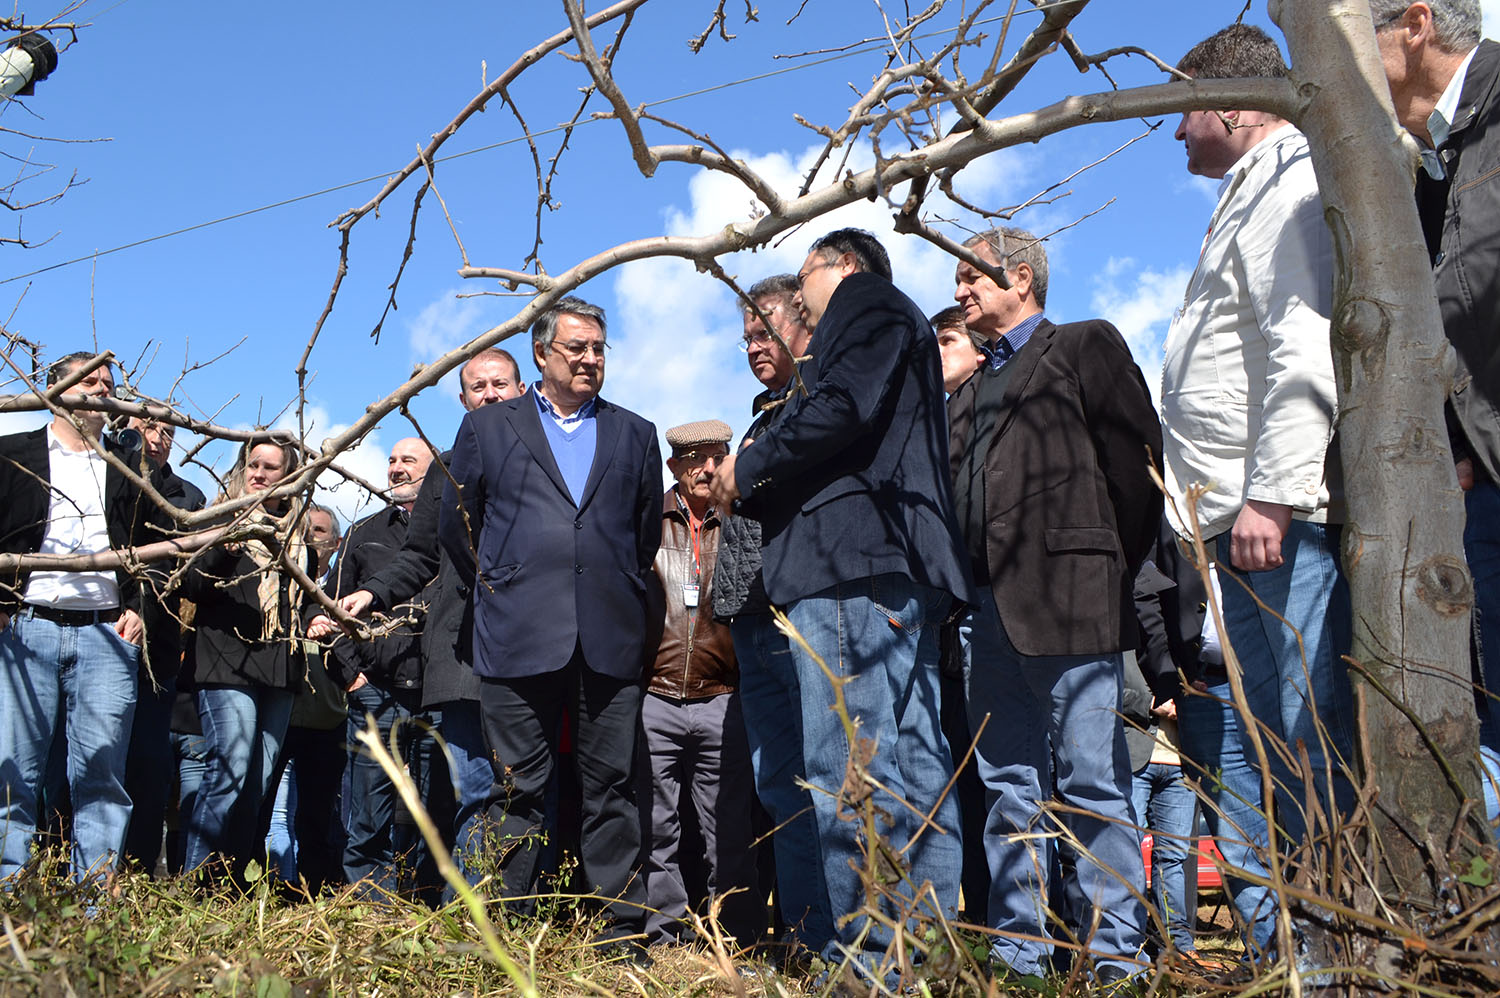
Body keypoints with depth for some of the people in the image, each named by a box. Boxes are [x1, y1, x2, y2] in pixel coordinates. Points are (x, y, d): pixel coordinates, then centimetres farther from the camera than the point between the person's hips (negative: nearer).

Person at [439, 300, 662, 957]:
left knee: (612, 790, 3)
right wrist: (499, 591, 11)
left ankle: (623, 932, 7)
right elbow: (456, 525, 13)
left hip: (610, 639, 2)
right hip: (519, 636, -1)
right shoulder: (487, 427, 13)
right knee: (518, 791, 0)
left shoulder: (635, 435, 17)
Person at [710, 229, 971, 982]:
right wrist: (755, 492, 19)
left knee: (849, 765, -14)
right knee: (914, 763, 4)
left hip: (852, 570, -10)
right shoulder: (890, 325, 34)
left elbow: (840, 409, -12)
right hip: (898, 576, 10)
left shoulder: (868, 306, 7)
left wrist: (749, 467, 0)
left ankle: (872, 958, -15)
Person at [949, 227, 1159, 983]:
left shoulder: (1085, 346, 7)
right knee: (1009, 787, 7)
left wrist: (1117, 569, -4)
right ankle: (1018, 951, 12)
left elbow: (1136, 454, -2)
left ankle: (1115, 958, 0)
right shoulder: (967, 392, 26)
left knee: (1090, 780, -6)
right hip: (985, 608, 7)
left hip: (1066, 594, -7)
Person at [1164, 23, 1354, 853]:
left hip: (1285, 516, -11)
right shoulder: (1251, 194, 27)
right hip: (1243, 524, 11)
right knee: (1277, 741, 11)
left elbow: (1307, 356, -19)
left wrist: (1272, 497, -24)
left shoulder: (1291, 185, -5)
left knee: (1319, 733, -11)